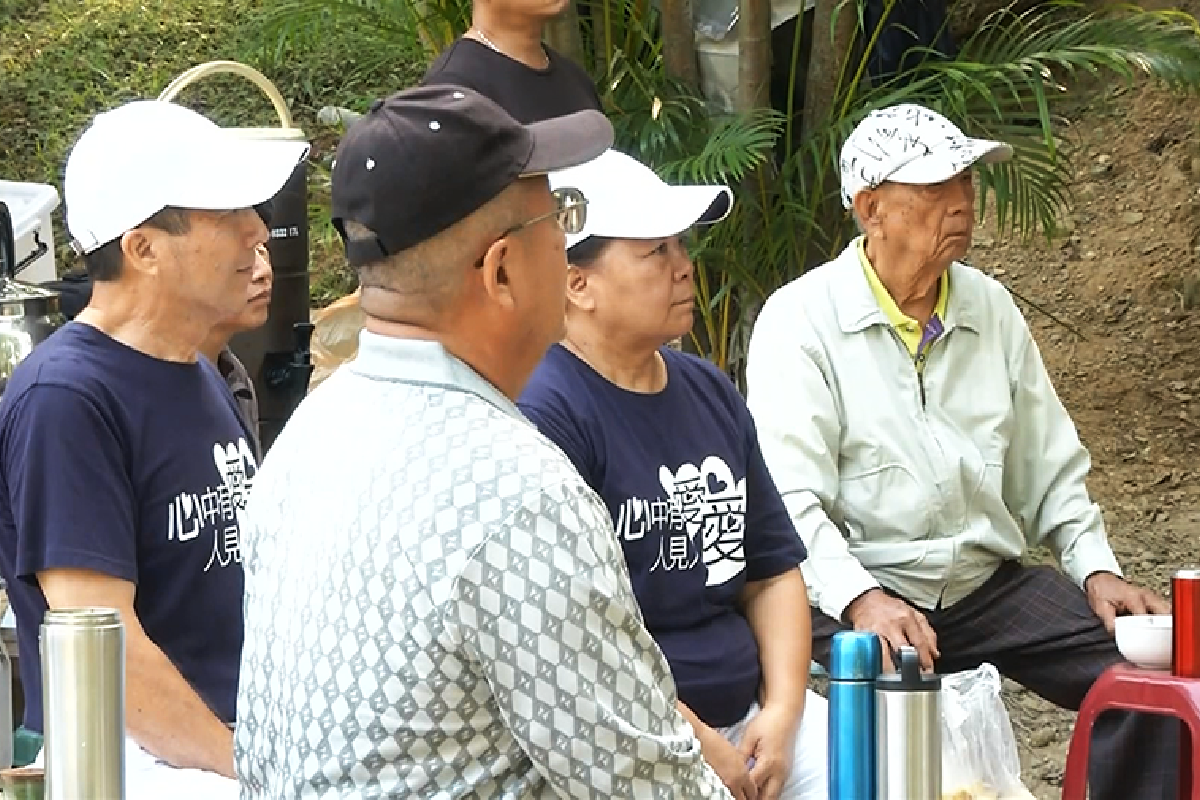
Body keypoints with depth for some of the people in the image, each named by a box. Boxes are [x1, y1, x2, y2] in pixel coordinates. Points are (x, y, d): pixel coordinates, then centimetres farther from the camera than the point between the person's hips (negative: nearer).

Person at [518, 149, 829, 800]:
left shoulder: (710, 391, 15)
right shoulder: (547, 412, -13)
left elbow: (772, 572, 18)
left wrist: (781, 712, 3)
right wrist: (692, 743, -14)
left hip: (749, 714, 8)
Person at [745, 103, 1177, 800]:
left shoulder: (990, 308, 12)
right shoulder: (801, 320, -6)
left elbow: (1049, 466, 19)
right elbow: (790, 498, -16)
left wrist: (1096, 570, 3)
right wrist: (861, 600, -31)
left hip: (988, 582, 6)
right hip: (858, 592, -5)